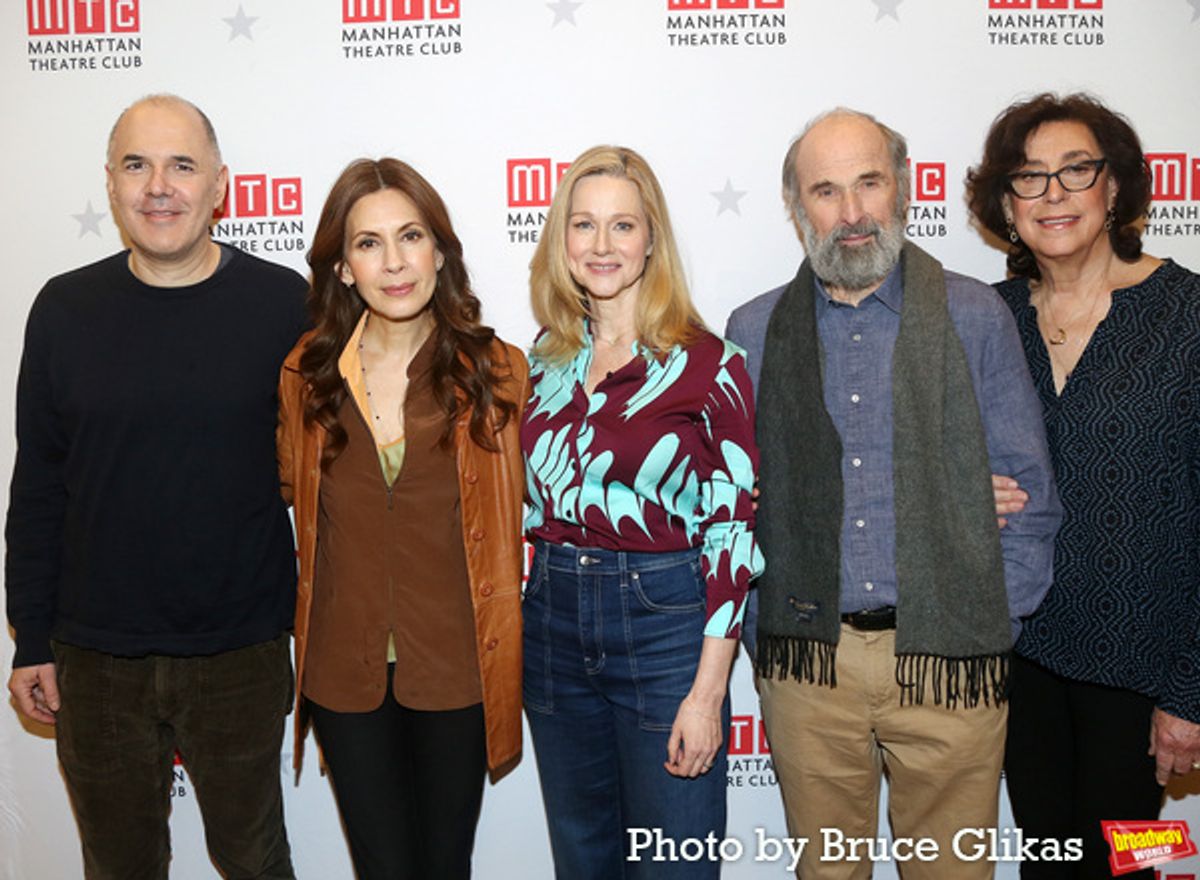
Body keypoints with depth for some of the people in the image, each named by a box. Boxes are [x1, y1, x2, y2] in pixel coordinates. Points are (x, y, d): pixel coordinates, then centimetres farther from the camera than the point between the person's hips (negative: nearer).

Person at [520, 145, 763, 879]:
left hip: (665, 625, -4)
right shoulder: (544, 362, 6)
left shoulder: (708, 363, -9)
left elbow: (733, 529, -10)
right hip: (554, 625, 5)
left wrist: (708, 691, -13)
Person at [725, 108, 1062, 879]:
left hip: (949, 663, -1)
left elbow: (1029, 496, 3)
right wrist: (754, 622, -2)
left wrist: (994, 624, -2)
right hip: (806, 664, 1)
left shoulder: (975, 317, -1)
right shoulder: (753, 331, 3)